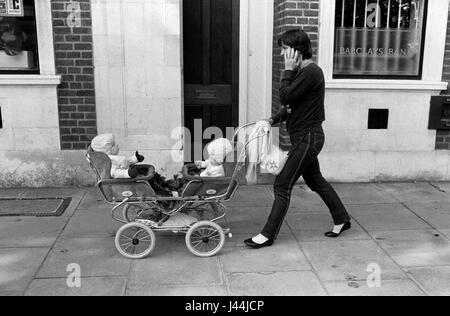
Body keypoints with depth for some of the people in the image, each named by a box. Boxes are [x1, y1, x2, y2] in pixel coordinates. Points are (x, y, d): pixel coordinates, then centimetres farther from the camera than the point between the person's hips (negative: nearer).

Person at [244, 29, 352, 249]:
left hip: (308, 137, -10)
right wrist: (274, 120, 3)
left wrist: (288, 70, -12)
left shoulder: (311, 72, -18)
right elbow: (291, 104, 16)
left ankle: (268, 235, 2)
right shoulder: (302, 72, 13)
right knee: (315, 181, 20)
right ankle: (342, 219, 35)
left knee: (282, 185, -6)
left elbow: (285, 97, -22)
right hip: (305, 137, 10)